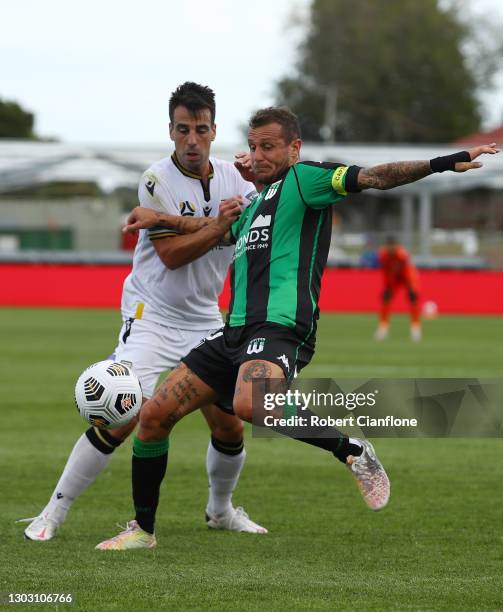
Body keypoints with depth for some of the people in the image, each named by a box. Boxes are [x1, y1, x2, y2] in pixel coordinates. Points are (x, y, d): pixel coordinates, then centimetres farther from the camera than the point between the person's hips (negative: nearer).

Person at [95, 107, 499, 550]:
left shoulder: (303, 179, 2)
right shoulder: (256, 202, 26)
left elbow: (372, 177, -9)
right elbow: (221, 230, 45)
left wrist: (443, 163, -22)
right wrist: (160, 220, 39)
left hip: (281, 327, -9)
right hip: (236, 330, 9)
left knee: (248, 405, -38)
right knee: (154, 415, 2)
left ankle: (351, 450, -17)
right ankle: (142, 530, 15)